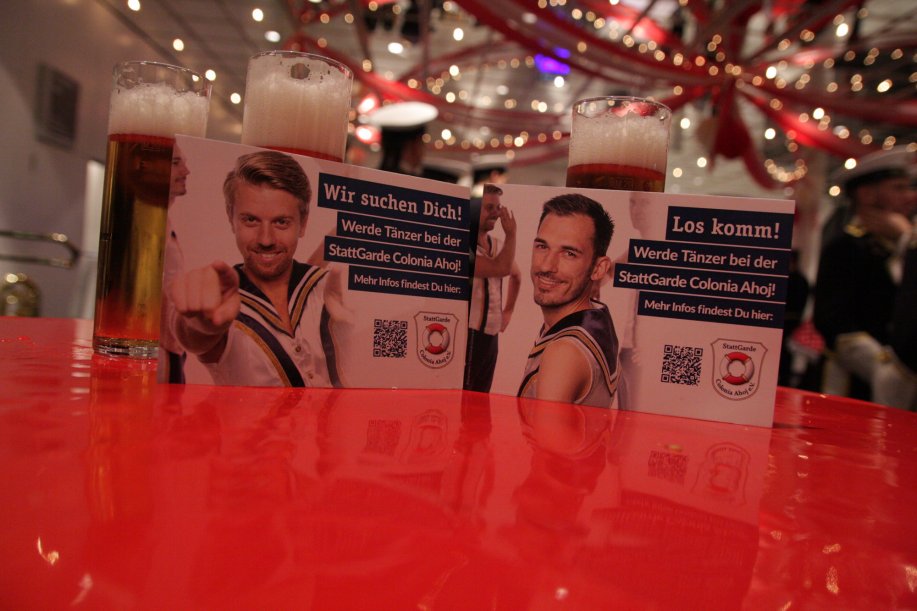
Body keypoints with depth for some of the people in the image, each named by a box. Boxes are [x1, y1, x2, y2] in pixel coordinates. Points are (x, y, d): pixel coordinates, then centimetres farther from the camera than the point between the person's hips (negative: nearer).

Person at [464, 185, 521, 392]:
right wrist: (511, 234, -16)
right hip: (468, 334, -8)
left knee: (480, 396, 15)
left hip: (490, 334, 8)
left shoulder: (497, 245, 10)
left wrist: (508, 311, 22)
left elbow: (516, 275, 29)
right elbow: (500, 268, -28)